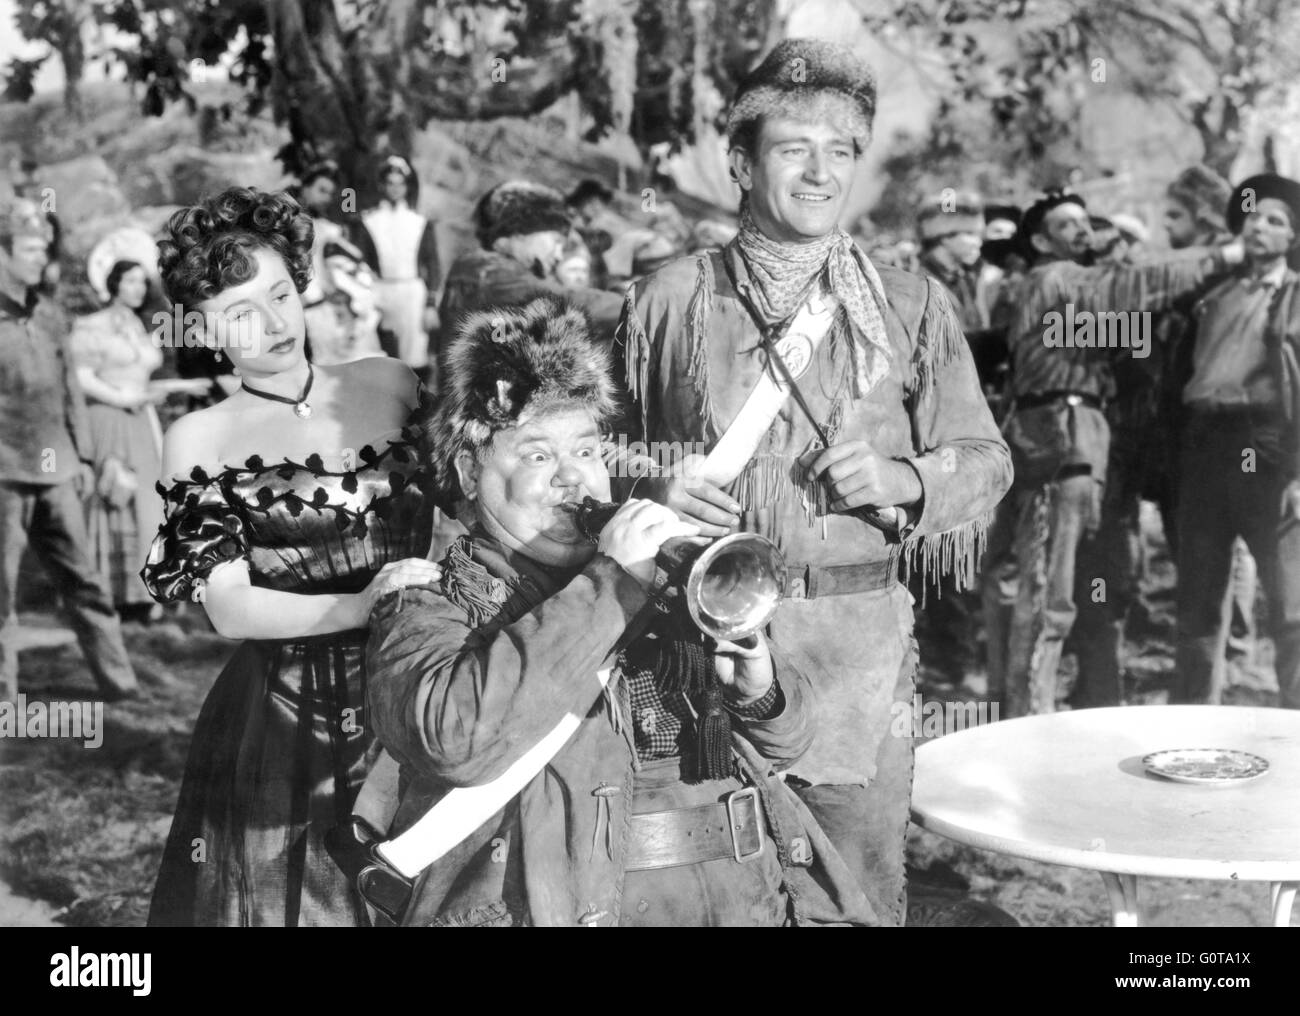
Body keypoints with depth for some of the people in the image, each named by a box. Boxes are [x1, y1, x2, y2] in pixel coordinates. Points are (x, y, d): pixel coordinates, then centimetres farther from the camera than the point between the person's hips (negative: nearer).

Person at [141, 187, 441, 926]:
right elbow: (230, 609, -10)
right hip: (285, 714, -2)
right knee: (294, 893, 10)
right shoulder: (201, 441, -3)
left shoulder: (388, 384, 3)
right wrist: (360, 606, -23)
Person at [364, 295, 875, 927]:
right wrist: (610, 585, -13)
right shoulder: (426, 607, 4)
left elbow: (782, 744, 20)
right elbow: (457, 739, -17)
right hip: (561, 904, -4)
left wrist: (755, 679, -2)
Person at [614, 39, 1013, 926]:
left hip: (858, 644, 0)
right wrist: (653, 487, -10)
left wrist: (902, 479, -12)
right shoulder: (668, 301, 5)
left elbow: (985, 462, 7)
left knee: (860, 891, 5)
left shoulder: (911, 307, 7)